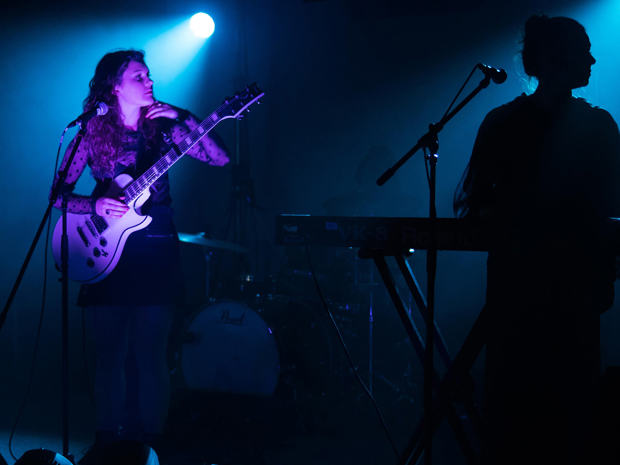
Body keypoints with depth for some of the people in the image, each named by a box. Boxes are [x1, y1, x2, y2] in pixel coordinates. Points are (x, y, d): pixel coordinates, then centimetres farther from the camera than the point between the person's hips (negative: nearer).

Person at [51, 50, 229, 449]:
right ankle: (109, 438, 15)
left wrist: (184, 119, -11)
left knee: (150, 353, -1)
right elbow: (59, 195, 0)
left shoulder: (163, 127, 5)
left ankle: (150, 436, 10)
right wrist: (95, 205, -18)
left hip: (156, 250, 1)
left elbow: (220, 159, -3)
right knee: (110, 352, 3)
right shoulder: (93, 134, 1)